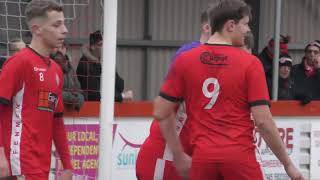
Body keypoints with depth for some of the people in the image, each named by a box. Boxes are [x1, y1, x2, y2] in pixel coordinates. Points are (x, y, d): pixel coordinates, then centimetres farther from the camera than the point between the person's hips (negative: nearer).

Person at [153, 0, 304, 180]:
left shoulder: (184, 61, 3)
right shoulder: (250, 63, -6)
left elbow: (161, 113, 5)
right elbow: (263, 121, -9)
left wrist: (179, 156, 14)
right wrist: (288, 164, 0)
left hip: (202, 158, 3)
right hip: (240, 158, -3)